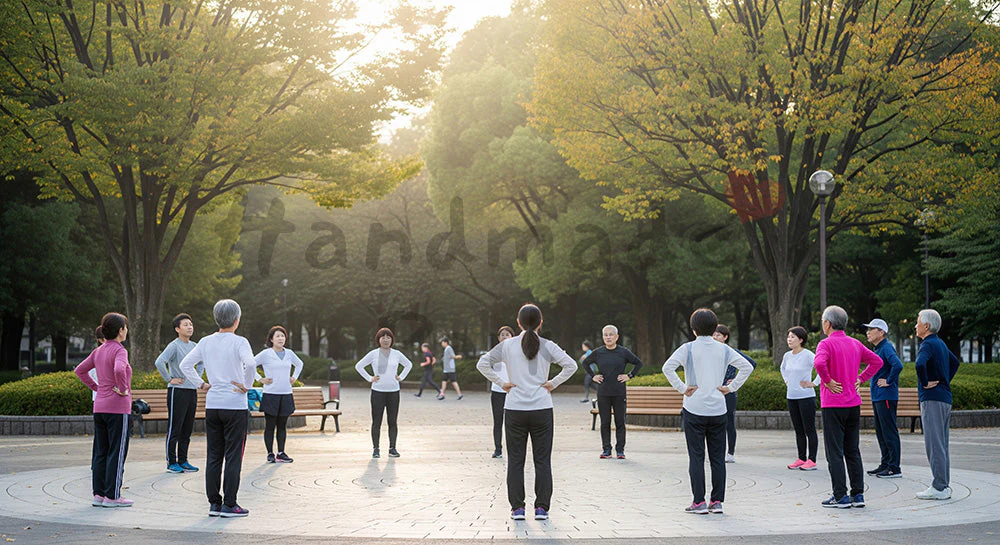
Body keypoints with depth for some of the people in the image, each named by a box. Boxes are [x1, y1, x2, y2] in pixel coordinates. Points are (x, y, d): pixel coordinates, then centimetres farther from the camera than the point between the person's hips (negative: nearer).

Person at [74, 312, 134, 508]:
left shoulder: (99, 351, 11)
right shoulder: (119, 350, -12)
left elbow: (79, 370, 19)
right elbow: (119, 370, -32)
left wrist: (96, 387, 16)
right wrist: (123, 389, -18)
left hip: (99, 407, 8)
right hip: (117, 407, -8)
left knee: (100, 452, 12)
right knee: (117, 452, -1)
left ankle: (98, 494, 16)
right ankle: (112, 496, 1)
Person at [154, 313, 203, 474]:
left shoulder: (194, 346, 11)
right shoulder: (174, 345, -10)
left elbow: (202, 363, 29)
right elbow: (159, 362, -24)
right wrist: (169, 379, -17)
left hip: (192, 390, 7)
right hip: (177, 391, -7)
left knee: (187, 429, 11)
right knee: (174, 429, -1)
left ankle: (183, 461, 19)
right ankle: (172, 462, 6)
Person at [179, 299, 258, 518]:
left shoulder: (206, 342, 7)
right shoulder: (239, 342, -10)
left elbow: (185, 364, 10)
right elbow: (250, 363, -26)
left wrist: (201, 384, 13)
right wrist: (247, 385, -13)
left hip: (212, 405, 5)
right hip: (235, 405, -5)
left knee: (213, 456, 10)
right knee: (233, 456, 0)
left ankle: (214, 503, 14)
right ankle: (229, 505, 1)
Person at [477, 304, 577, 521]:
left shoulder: (507, 346, 2)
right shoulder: (547, 346, 0)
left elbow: (482, 364, 0)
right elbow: (571, 365, -7)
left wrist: (501, 383, 3)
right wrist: (553, 383, 0)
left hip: (514, 409, 0)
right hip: (542, 408, 0)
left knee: (515, 460, 7)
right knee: (542, 460, 6)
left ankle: (517, 507, 7)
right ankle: (542, 507, 5)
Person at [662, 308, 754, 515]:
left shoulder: (688, 348, -4)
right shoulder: (723, 349, 5)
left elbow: (668, 367, -17)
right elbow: (747, 367, 1)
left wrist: (682, 388, -9)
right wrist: (731, 387, 3)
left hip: (694, 410, -3)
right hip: (718, 410, 3)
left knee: (696, 457, 2)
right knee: (717, 457, 8)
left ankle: (699, 502, 2)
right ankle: (717, 501, 10)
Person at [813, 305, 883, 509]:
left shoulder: (826, 343, -11)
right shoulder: (855, 344, 10)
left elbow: (819, 363, -30)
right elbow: (877, 361, 15)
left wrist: (828, 381, -16)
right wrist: (860, 379, 12)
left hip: (833, 404, -6)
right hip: (854, 404, 6)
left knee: (834, 452, -1)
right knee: (853, 451, 12)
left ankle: (841, 496, 0)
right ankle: (858, 494, 12)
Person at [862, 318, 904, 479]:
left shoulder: (886, 347, -15)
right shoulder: (877, 349, 16)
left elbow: (898, 365, -30)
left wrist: (889, 381, -19)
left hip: (886, 397, -10)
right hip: (877, 397, 10)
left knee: (889, 433, -6)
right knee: (881, 433, 15)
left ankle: (894, 468, -2)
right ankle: (885, 464, 22)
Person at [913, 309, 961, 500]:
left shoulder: (928, 344, -13)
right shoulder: (941, 344, 16)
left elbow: (920, 364, -34)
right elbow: (955, 362, 34)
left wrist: (925, 383, -19)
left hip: (932, 399, -10)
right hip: (945, 398, 10)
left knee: (934, 444, -7)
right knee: (941, 444, 13)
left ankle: (939, 488, -6)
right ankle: (944, 485, 17)